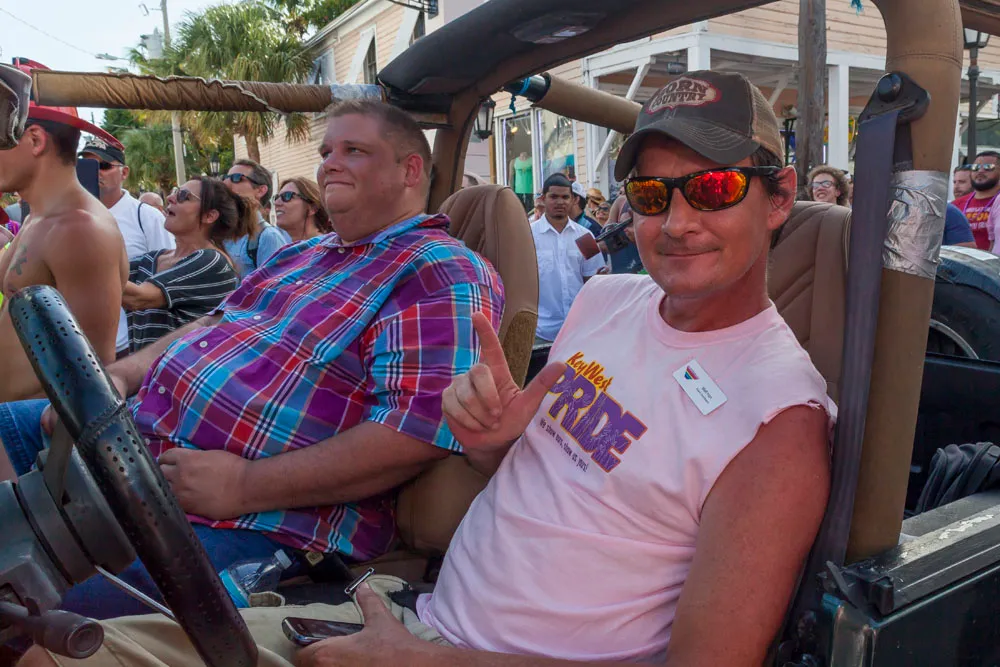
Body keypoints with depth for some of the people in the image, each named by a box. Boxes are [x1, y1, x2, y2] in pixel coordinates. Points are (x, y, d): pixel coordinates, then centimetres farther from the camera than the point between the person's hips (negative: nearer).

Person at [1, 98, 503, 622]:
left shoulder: (442, 274, -12)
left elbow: (419, 431, -24)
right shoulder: (300, 254, 19)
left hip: (252, 519, -9)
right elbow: (216, 322, 27)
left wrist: (245, 486, -24)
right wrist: (122, 374, 7)